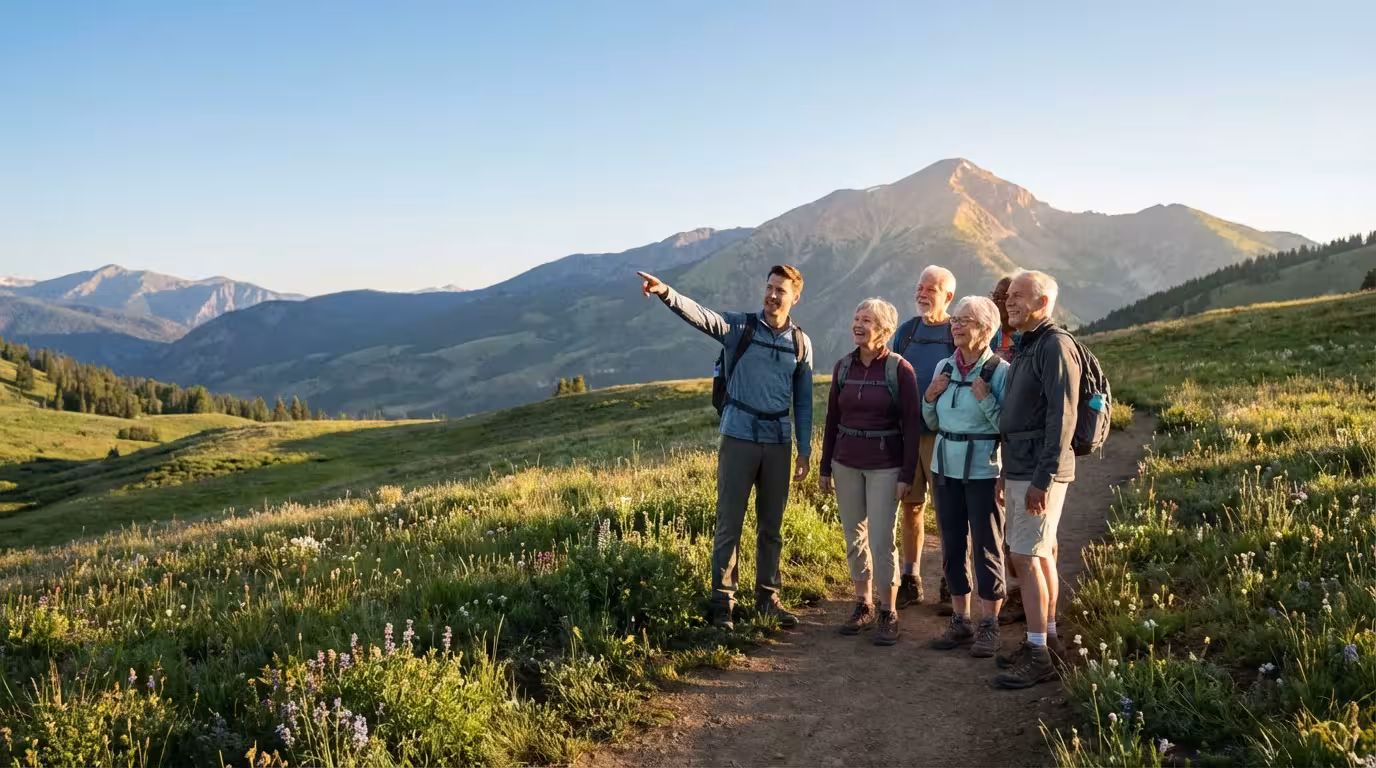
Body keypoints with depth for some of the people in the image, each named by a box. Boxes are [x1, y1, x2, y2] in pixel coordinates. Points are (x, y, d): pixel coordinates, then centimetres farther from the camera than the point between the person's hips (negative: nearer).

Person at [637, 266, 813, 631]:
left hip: (778, 442, 3)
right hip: (739, 437, -3)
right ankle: (722, 601, 9)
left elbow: (803, 401, 9)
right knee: (729, 523, 1)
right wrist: (666, 293, -39)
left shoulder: (801, 343, 5)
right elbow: (699, 315, -21)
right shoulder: (739, 327, -3)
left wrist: (805, 450, 6)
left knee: (771, 525, 11)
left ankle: (767, 598, 23)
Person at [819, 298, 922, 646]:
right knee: (854, 536, 10)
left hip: (885, 466, -4)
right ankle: (863, 606, 22)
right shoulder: (843, 367, 4)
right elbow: (832, 419, 10)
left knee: (881, 540, -4)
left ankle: (888, 613, 9)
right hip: (846, 464, 5)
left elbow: (910, 425, -7)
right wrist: (824, 467, 10)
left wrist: (907, 474, -10)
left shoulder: (900, 369, -9)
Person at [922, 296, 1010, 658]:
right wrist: (929, 398, -2)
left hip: (983, 470, -6)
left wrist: (986, 400, -23)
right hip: (946, 467, 6)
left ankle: (989, 626, 13)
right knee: (951, 546, 11)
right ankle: (960, 621, 23)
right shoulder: (943, 367, 7)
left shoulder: (1000, 371, -10)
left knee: (986, 547, 2)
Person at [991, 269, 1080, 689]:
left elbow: (1061, 418, -20)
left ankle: (1038, 655, -3)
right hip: (1021, 468, 9)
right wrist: (1007, 470, 19)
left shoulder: (1055, 346, -14)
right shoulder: (1026, 346, 16)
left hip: (1039, 473, -9)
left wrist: (1043, 479, -23)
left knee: (1027, 557, -8)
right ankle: (1048, 637, 23)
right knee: (1042, 555, 14)